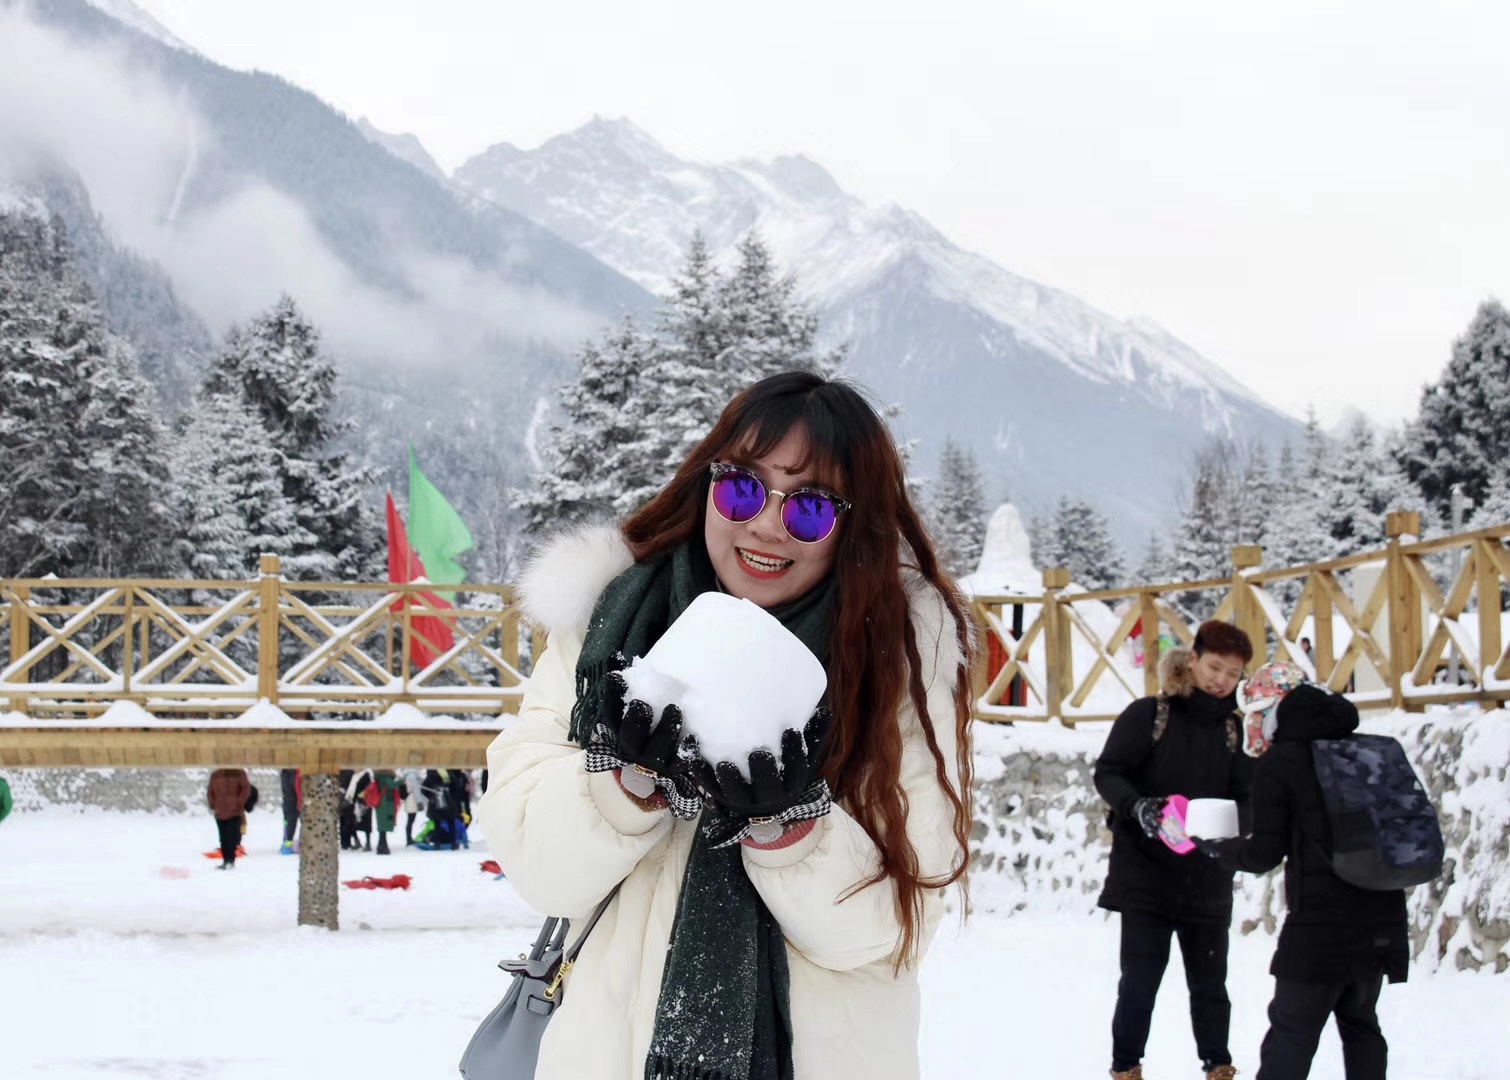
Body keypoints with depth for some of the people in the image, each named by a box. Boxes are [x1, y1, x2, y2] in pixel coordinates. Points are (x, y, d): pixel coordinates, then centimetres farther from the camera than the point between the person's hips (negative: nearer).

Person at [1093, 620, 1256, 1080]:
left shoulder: (1236, 730, 4)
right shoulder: (1148, 714, -6)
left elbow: (1248, 799, 2)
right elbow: (1107, 772, -6)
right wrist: (1138, 806, -25)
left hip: (1208, 881, 3)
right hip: (1145, 874, -3)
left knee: (1209, 980, 12)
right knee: (1140, 980, -1)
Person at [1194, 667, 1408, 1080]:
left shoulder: (1277, 764, -7)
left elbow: (1264, 854, -6)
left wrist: (1215, 847, 10)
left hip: (1320, 924, -6)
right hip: (1381, 920, 6)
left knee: (1292, 1031, -2)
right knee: (1360, 1022, 19)